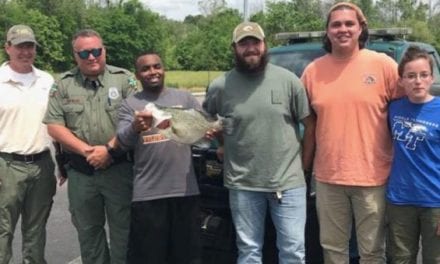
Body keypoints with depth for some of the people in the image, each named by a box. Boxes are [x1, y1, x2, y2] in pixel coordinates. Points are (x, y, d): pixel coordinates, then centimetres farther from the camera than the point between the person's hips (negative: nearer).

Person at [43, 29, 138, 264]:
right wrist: (86, 150, -11)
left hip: (119, 168, -2)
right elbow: (54, 126, 0)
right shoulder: (63, 84, 6)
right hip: (80, 171, 3)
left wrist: (109, 149, -14)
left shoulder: (124, 79, 1)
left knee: (123, 227, 3)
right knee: (87, 229, 14)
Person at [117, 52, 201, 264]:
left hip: (185, 189, 2)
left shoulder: (184, 98, 8)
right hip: (148, 193, -1)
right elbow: (123, 141, -8)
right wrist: (135, 128, -31)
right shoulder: (130, 104, 4)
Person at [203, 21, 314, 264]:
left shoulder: (288, 80, -3)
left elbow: (310, 124, 3)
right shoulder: (220, 87, -1)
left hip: (288, 182, 0)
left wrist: (305, 160, 3)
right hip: (243, 184, 1)